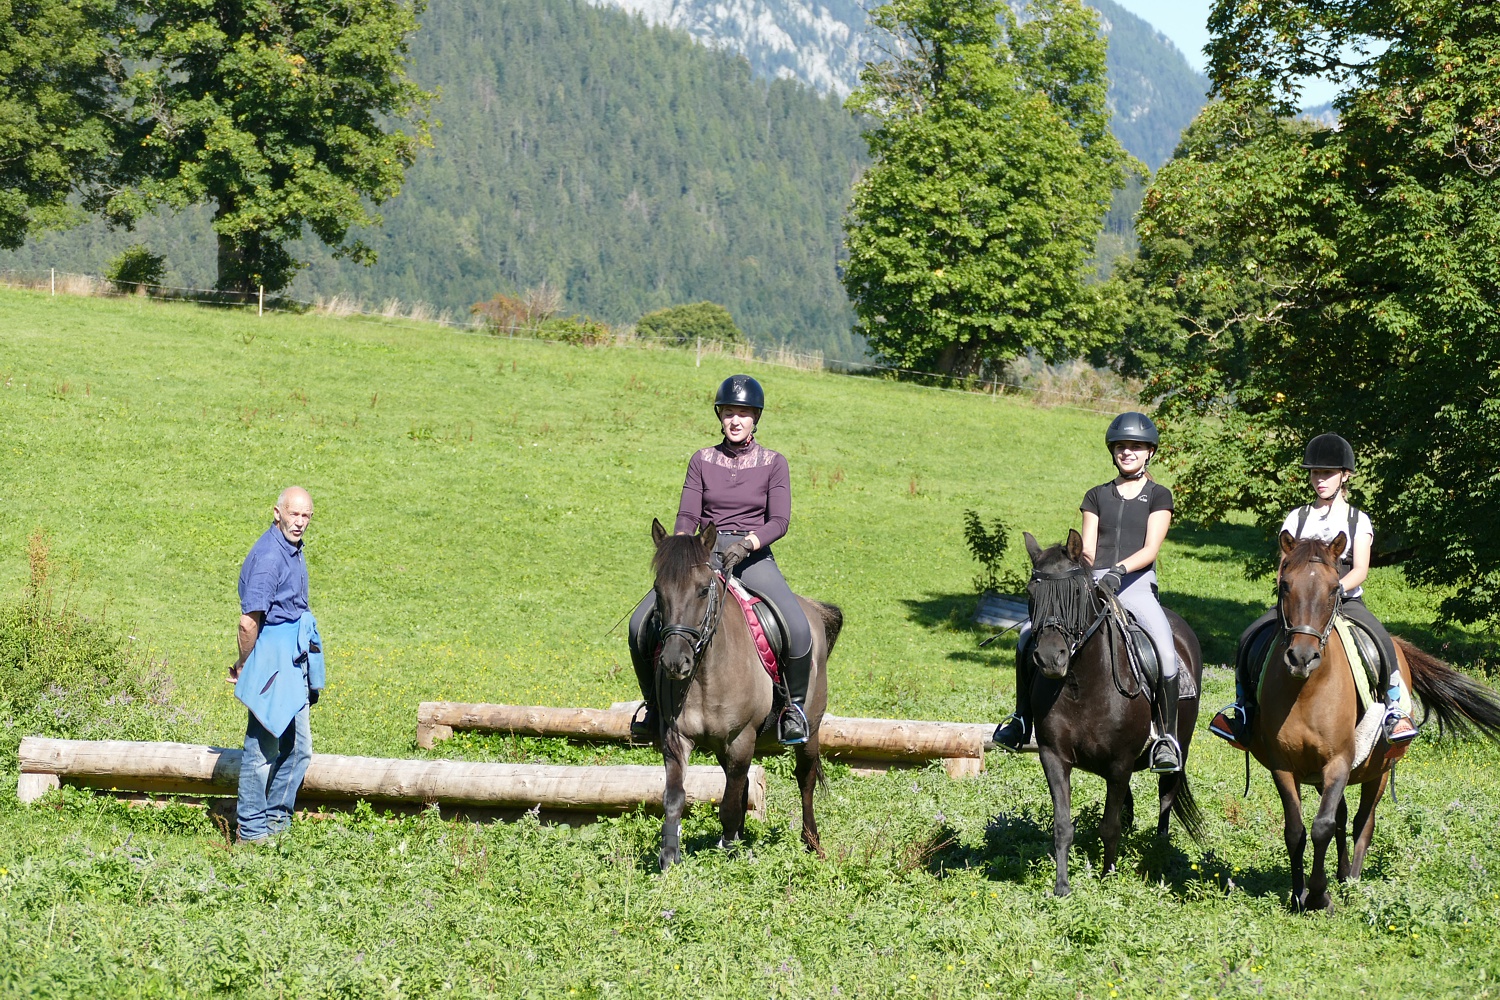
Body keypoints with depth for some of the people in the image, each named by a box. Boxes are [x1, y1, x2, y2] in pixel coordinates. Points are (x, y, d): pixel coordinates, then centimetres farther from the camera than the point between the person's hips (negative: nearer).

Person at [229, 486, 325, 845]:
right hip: (272, 657, -10)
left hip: (295, 658, 10)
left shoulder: (294, 549, 12)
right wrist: (243, 666, -9)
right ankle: (251, 831, 6)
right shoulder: (268, 555, -19)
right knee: (264, 746, -2)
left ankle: (276, 822, 22)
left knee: (298, 749, 13)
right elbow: (248, 620, -21)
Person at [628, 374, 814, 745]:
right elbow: (687, 515, 3)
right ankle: (653, 701, 5)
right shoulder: (702, 460, 10)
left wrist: (747, 543, -24)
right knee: (640, 623, -17)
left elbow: (779, 521, -5)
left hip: (754, 557, -2)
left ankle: (795, 704, -4)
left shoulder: (773, 463, 5)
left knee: (798, 628, -29)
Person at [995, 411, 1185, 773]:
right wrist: (1084, 560, -11)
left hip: (1136, 584, -3)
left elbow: (1150, 549, -2)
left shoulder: (1158, 496, 10)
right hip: (1094, 584, 3)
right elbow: (1087, 549, 13)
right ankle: (1022, 719, -1)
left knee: (1166, 650, -29)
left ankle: (1167, 736, -16)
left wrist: (1119, 570, -19)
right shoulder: (1097, 496, 19)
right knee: (1029, 633, -15)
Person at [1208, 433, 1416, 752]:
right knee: (1250, 638, -20)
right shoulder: (1297, 518, 14)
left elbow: (1360, 570, -4)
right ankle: (1244, 704, -5)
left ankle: (1395, 708, -18)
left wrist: (1336, 588, -23)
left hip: (1346, 602, -2)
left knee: (1382, 641, -31)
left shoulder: (1358, 520, 9)